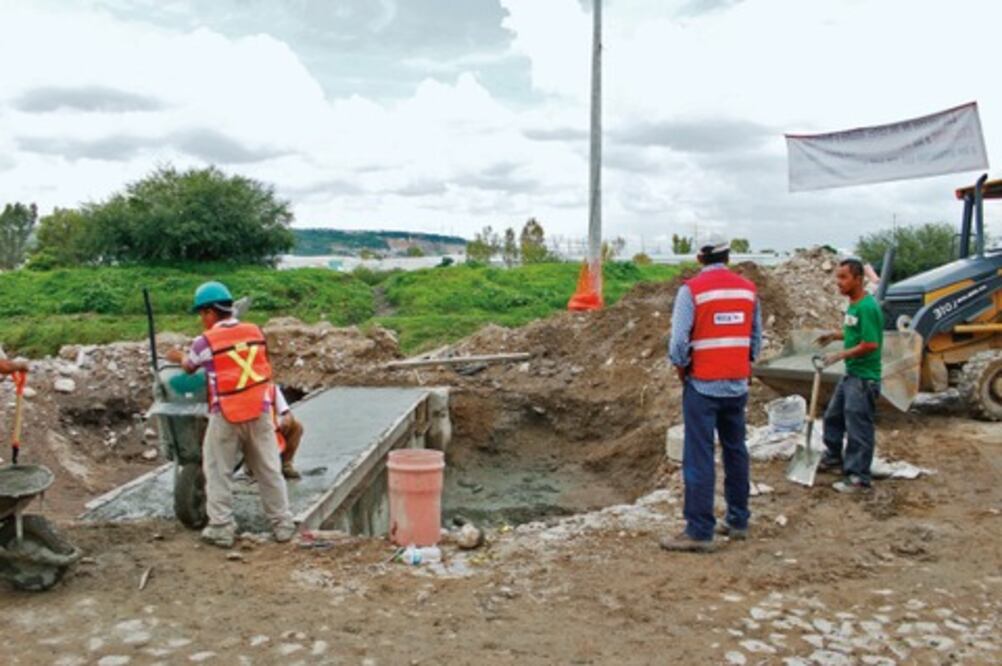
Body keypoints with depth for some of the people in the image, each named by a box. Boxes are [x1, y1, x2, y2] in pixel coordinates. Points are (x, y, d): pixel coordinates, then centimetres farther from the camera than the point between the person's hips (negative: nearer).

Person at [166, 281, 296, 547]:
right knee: (269, 470, 11)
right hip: (259, 412, 4)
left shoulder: (206, 341, -7)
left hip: (225, 416, -3)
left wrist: (177, 357, 34)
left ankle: (221, 528, 13)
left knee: (218, 473, 10)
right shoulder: (256, 332, 3)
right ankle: (282, 524, 16)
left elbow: (189, 367, 10)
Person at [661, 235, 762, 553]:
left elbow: (679, 340, -15)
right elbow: (756, 338, 10)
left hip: (702, 384, -5)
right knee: (735, 452, 16)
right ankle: (737, 521, 25)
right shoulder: (748, 289, 6)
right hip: (738, 384, 6)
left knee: (699, 458, -2)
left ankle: (700, 532, 0)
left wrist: (681, 368, 1)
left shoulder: (692, 289, -11)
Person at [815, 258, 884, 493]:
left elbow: (870, 344, -24)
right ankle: (833, 459, 40)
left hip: (864, 378, -10)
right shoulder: (853, 305, 8)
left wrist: (841, 355, -18)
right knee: (833, 417, 22)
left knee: (858, 428, -1)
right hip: (850, 374, 10)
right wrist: (836, 335, 7)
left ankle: (858, 477, 9)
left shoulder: (867, 307, -20)